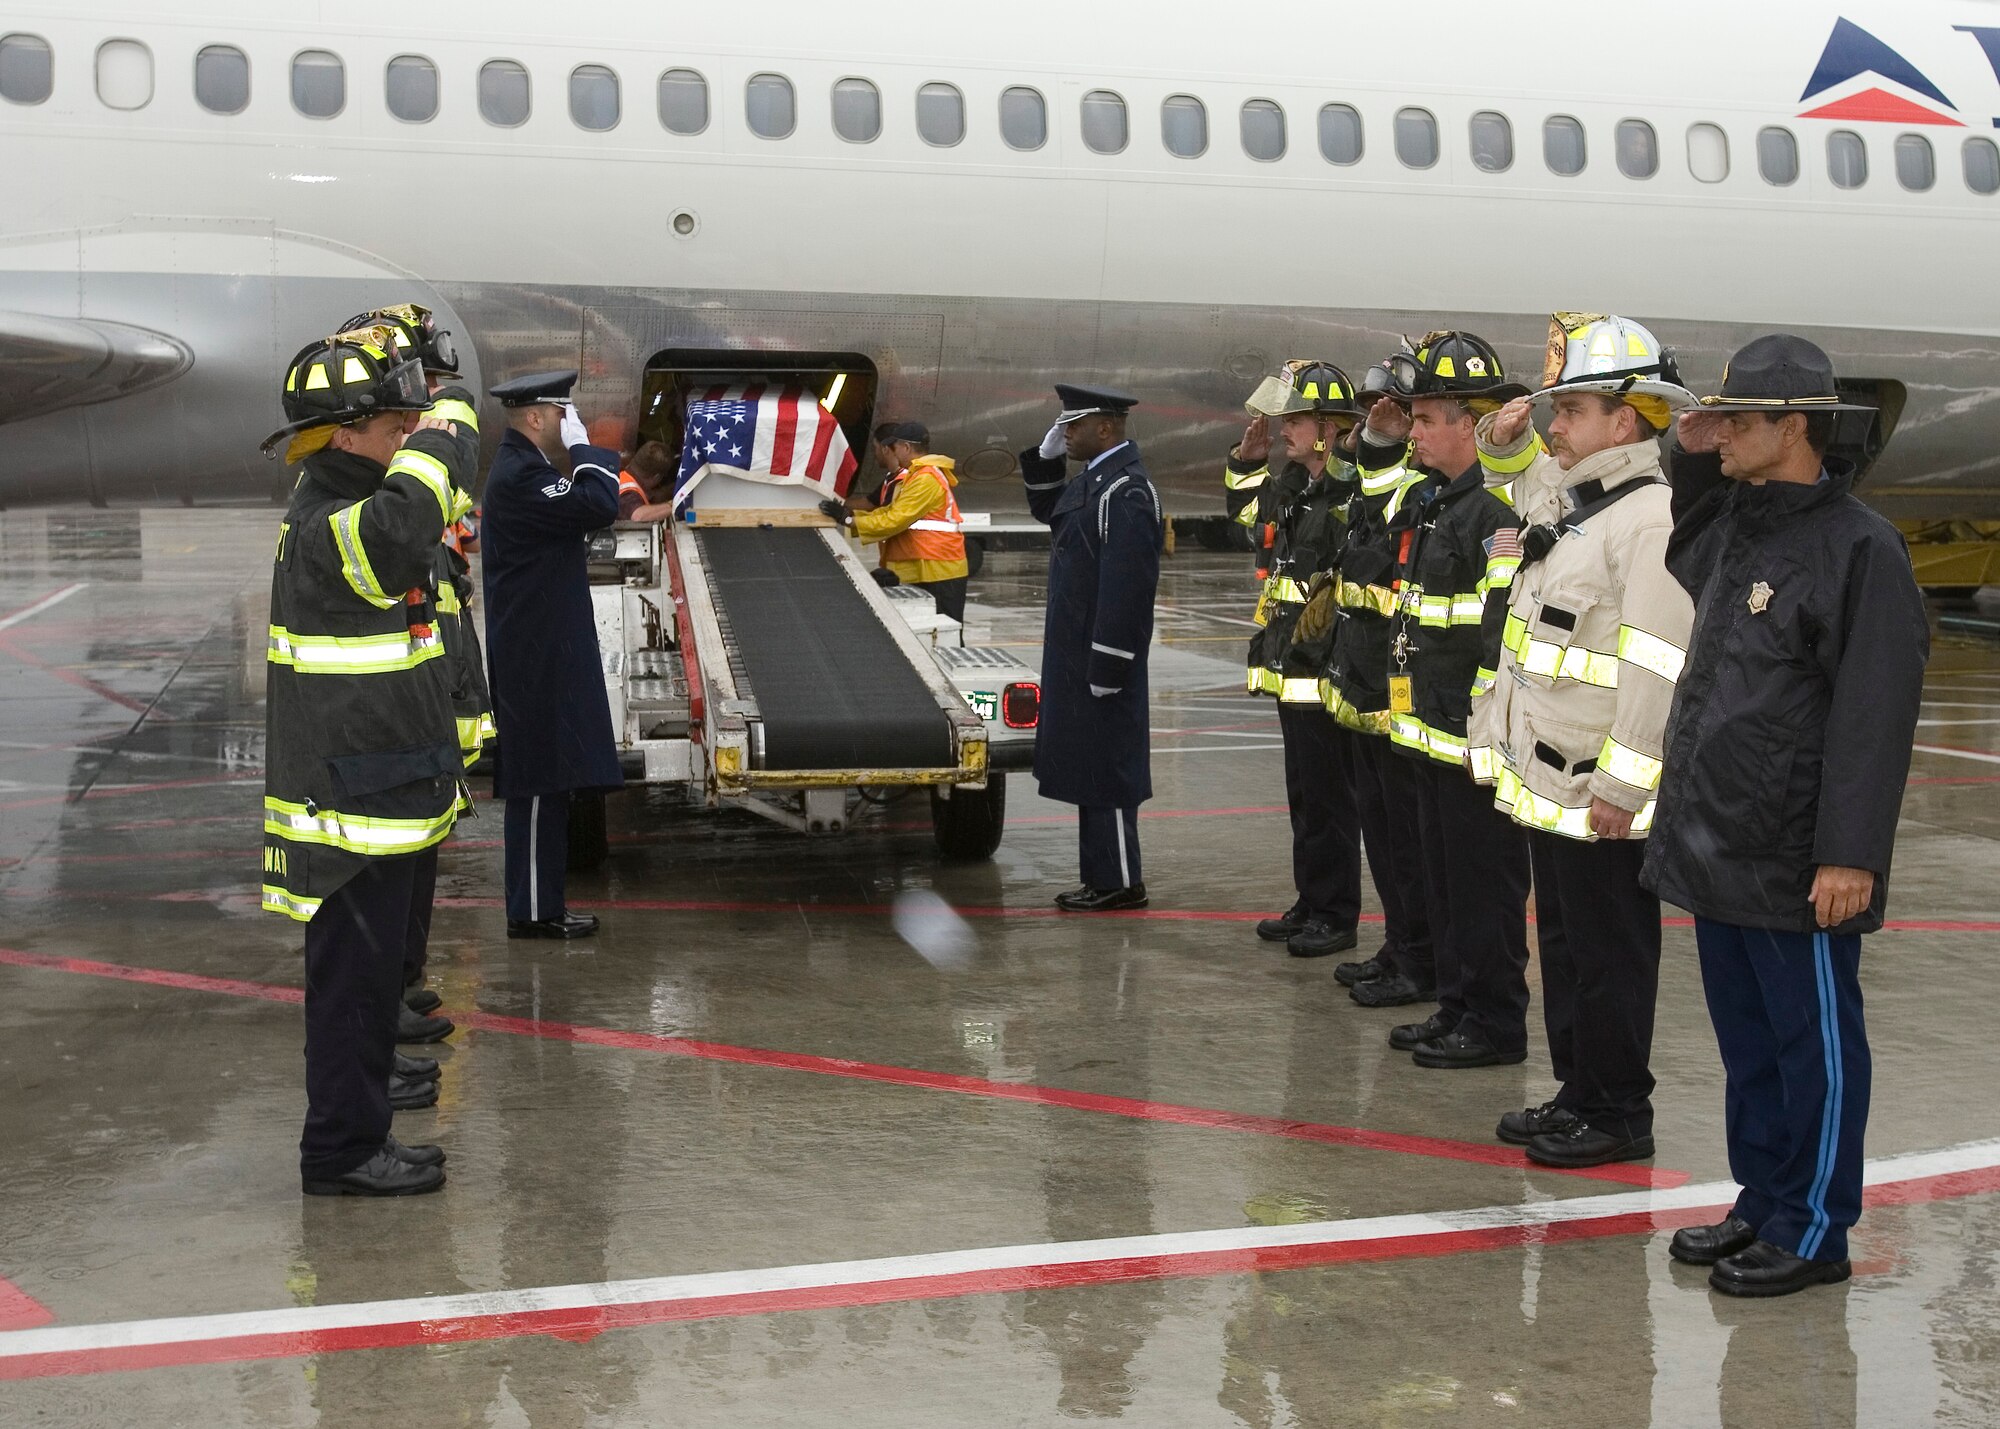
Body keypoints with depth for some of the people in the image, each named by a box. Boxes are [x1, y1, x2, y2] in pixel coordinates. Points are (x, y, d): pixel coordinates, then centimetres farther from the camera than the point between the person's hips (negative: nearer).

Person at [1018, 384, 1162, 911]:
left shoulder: (1126, 492, -20)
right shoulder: (1094, 479, 10)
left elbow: (1125, 586, -24)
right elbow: (1047, 510, 29)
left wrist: (1107, 667, -23)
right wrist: (1046, 457, 11)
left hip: (1102, 657, -10)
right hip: (1076, 656, 10)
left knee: (1106, 769, -2)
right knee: (1089, 768, 14)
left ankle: (1120, 884, 6)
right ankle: (1103, 877, 22)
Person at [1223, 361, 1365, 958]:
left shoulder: (1353, 493, -16)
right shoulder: (1293, 486, 11)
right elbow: (1242, 493, 30)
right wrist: (1248, 456, 18)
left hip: (1327, 667, -9)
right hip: (1291, 664, 9)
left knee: (1327, 798, 0)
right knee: (1303, 796, 16)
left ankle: (1335, 917, 9)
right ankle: (1310, 904, 26)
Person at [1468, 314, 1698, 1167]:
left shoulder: (1653, 519, -19)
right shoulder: (1567, 497, 11)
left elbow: (1658, 669, -24)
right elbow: (1517, 474, 36)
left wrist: (1620, 787, -24)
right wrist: (1507, 439, 12)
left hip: (1599, 796, -9)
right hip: (1547, 779, 9)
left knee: (1610, 958, 2)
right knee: (1563, 945, 18)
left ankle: (1618, 1115, 13)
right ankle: (1578, 1092, 30)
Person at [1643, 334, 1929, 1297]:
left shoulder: (1858, 547, -15)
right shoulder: (1736, 523, 12)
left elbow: (1874, 715, -19)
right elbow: (1687, 564, 37)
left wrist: (1850, 854, -23)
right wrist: (1693, 463, 20)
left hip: (1794, 866, -9)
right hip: (1715, 848, 9)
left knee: (1813, 1047, 4)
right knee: (1746, 1039, 17)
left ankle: (1815, 1232, 14)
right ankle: (1762, 1204, 30)